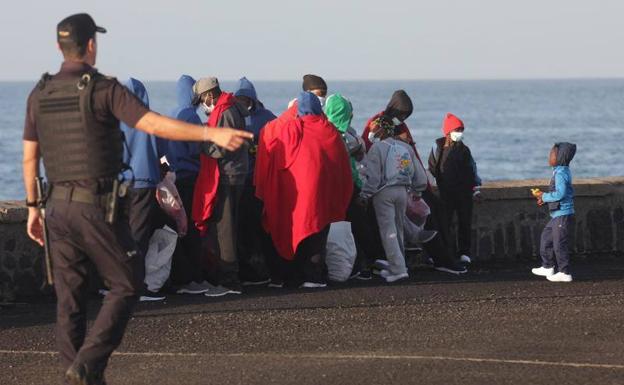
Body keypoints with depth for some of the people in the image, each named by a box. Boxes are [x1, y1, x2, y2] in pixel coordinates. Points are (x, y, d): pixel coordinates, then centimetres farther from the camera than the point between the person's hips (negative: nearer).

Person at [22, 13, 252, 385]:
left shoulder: (39, 94, 7)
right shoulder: (103, 89, -11)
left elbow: (30, 158, 11)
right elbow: (155, 124, -22)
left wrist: (33, 207, 20)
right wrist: (212, 134, -24)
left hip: (59, 206, 6)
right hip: (97, 206, -6)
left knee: (70, 298, 10)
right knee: (126, 285, 6)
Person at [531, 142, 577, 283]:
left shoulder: (560, 173, -19)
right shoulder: (563, 172, 13)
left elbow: (560, 194, -27)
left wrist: (544, 196, -14)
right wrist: (545, 198, 10)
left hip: (563, 215, -11)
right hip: (558, 215, 11)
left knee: (560, 244, -3)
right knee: (546, 237, 19)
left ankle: (564, 273, 5)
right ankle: (548, 267, 28)